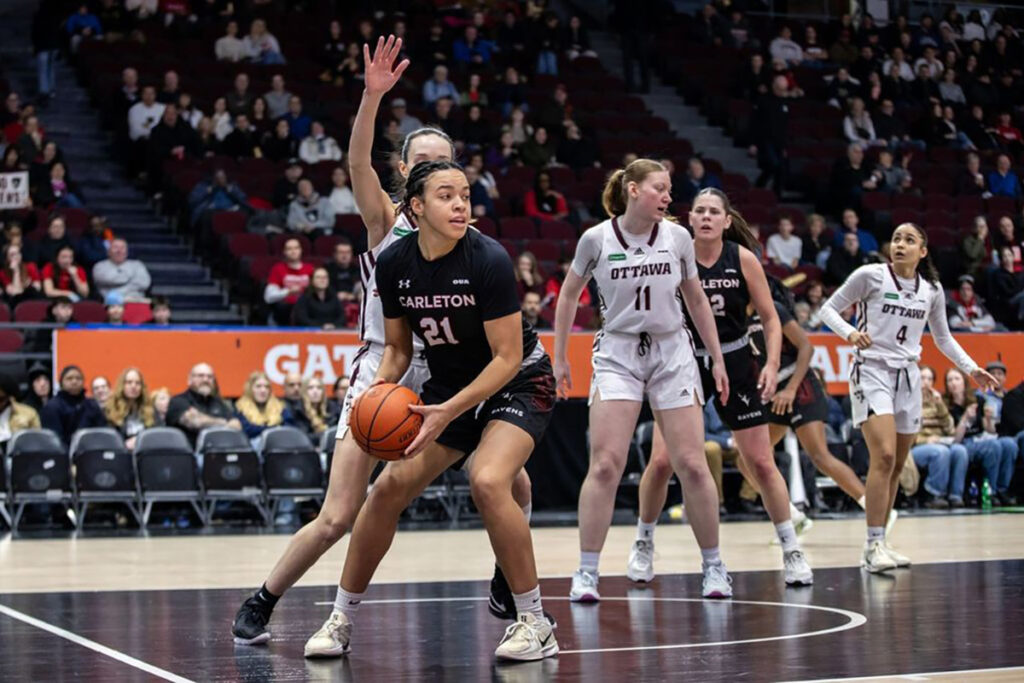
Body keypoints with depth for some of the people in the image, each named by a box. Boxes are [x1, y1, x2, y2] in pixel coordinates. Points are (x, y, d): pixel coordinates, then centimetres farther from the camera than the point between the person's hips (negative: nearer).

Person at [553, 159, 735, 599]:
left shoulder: (678, 237, 0)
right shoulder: (596, 239, -6)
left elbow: (697, 301, 12)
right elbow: (568, 295, 8)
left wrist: (718, 360, 12)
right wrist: (559, 357, 8)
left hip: (672, 352, 2)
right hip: (617, 354, -2)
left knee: (691, 464, -1)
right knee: (605, 464, -12)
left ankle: (713, 565, 13)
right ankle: (586, 572, -4)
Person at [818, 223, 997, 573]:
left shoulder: (932, 290, 8)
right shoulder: (870, 276, -5)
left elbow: (943, 338, 21)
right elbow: (828, 309, -1)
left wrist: (972, 368, 11)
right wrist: (849, 332, -19)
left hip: (909, 376, 5)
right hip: (872, 371, -5)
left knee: (896, 466, 7)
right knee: (884, 455, -20)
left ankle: (879, 543, 16)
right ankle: (873, 546, -19)